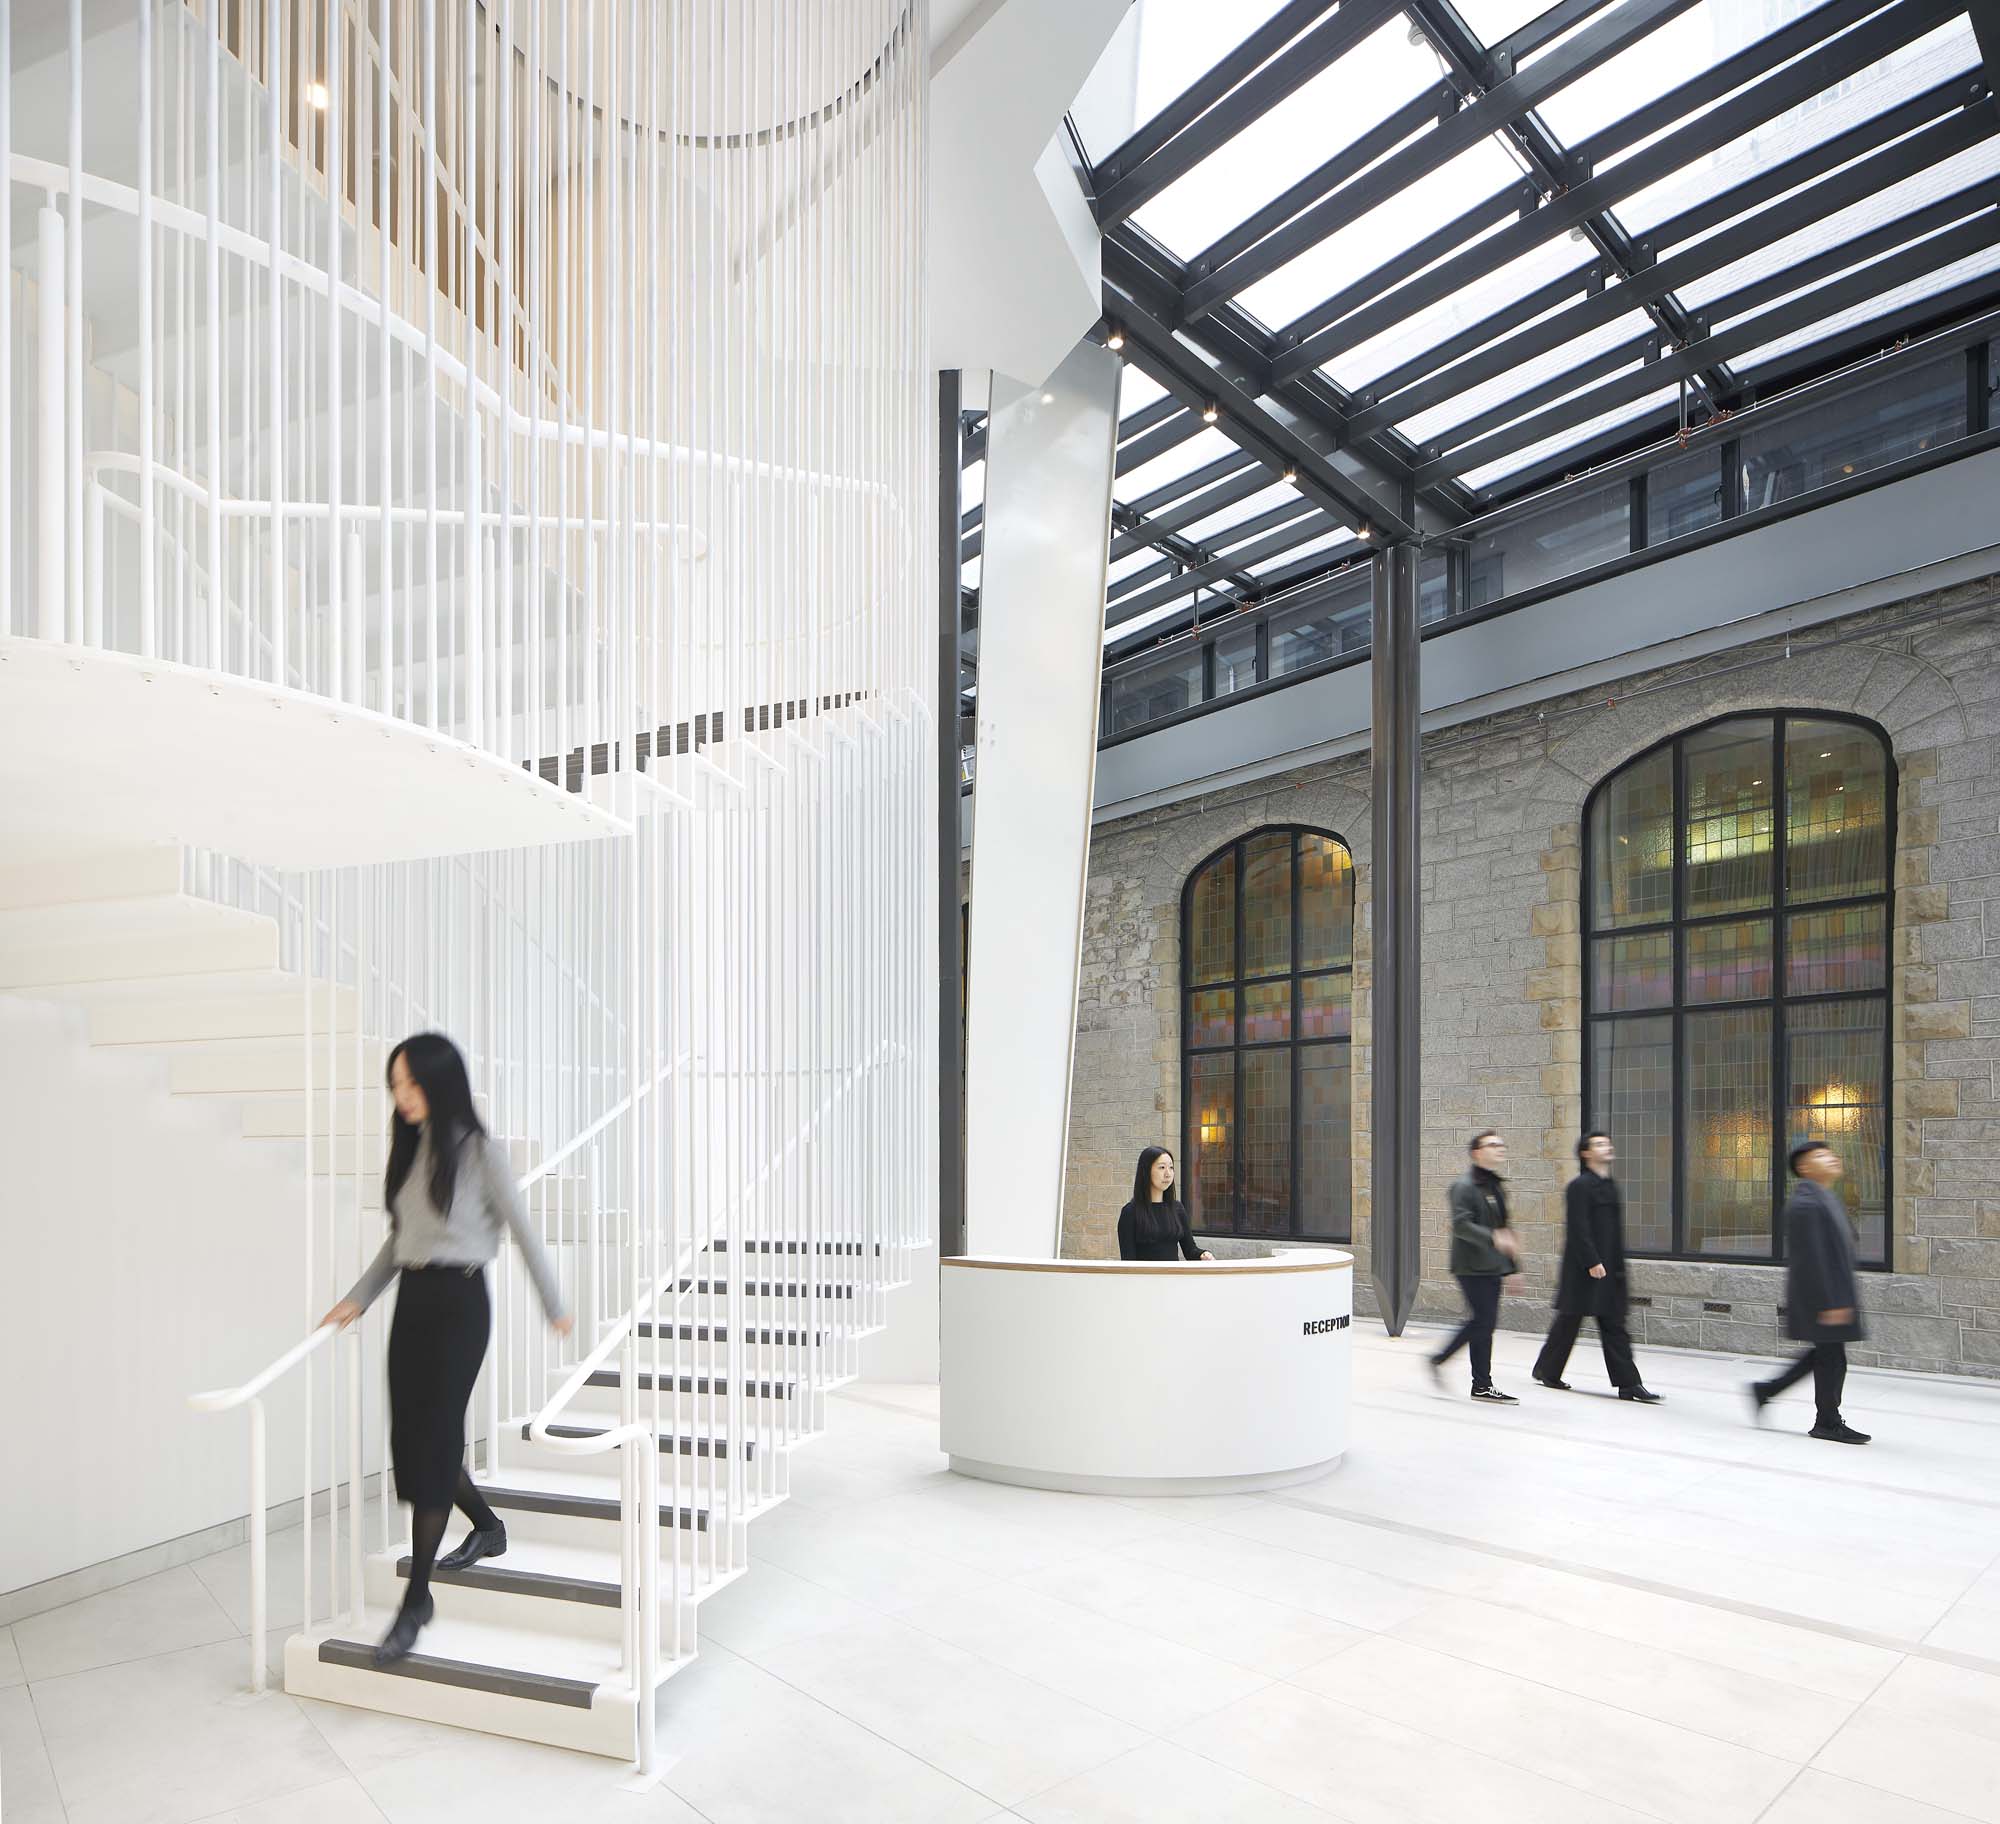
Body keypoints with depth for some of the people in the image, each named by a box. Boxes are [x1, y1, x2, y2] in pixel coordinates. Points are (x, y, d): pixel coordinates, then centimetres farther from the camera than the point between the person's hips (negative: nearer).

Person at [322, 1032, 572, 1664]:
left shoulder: (479, 1149, -10)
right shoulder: (410, 1148, 9)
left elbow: (521, 1229, -5)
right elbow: (398, 1238, 17)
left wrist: (554, 1306, 2)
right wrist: (357, 1298, 9)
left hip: (459, 1302, -6)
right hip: (412, 1300, 7)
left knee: (432, 1440, -4)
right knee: (409, 1437, 10)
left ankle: (416, 1597, 8)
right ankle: (486, 1527, 34)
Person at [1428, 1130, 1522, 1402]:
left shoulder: (1497, 1187, 17)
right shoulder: (1464, 1187, -11)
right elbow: (1461, 1224, -22)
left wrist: (1513, 1266, 20)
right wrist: (1493, 1238, -33)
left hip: (1493, 1267, 9)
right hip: (1473, 1267, -9)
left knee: (1481, 1321, 10)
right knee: (1484, 1321, -6)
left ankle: (1438, 1359, 23)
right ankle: (1482, 1385, 8)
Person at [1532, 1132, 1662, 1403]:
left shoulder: (1611, 1186, 15)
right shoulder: (1580, 1186, -11)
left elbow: (1615, 1231, 19)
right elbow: (1578, 1228, -17)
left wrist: (1619, 1264, 16)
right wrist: (1592, 1262, -20)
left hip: (1610, 1268, 8)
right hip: (1583, 1268, -8)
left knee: (1614, 1325, 5)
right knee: (1569, 1320, 3)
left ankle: (1628, 1384, 5)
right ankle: (1547, 1370, 19)